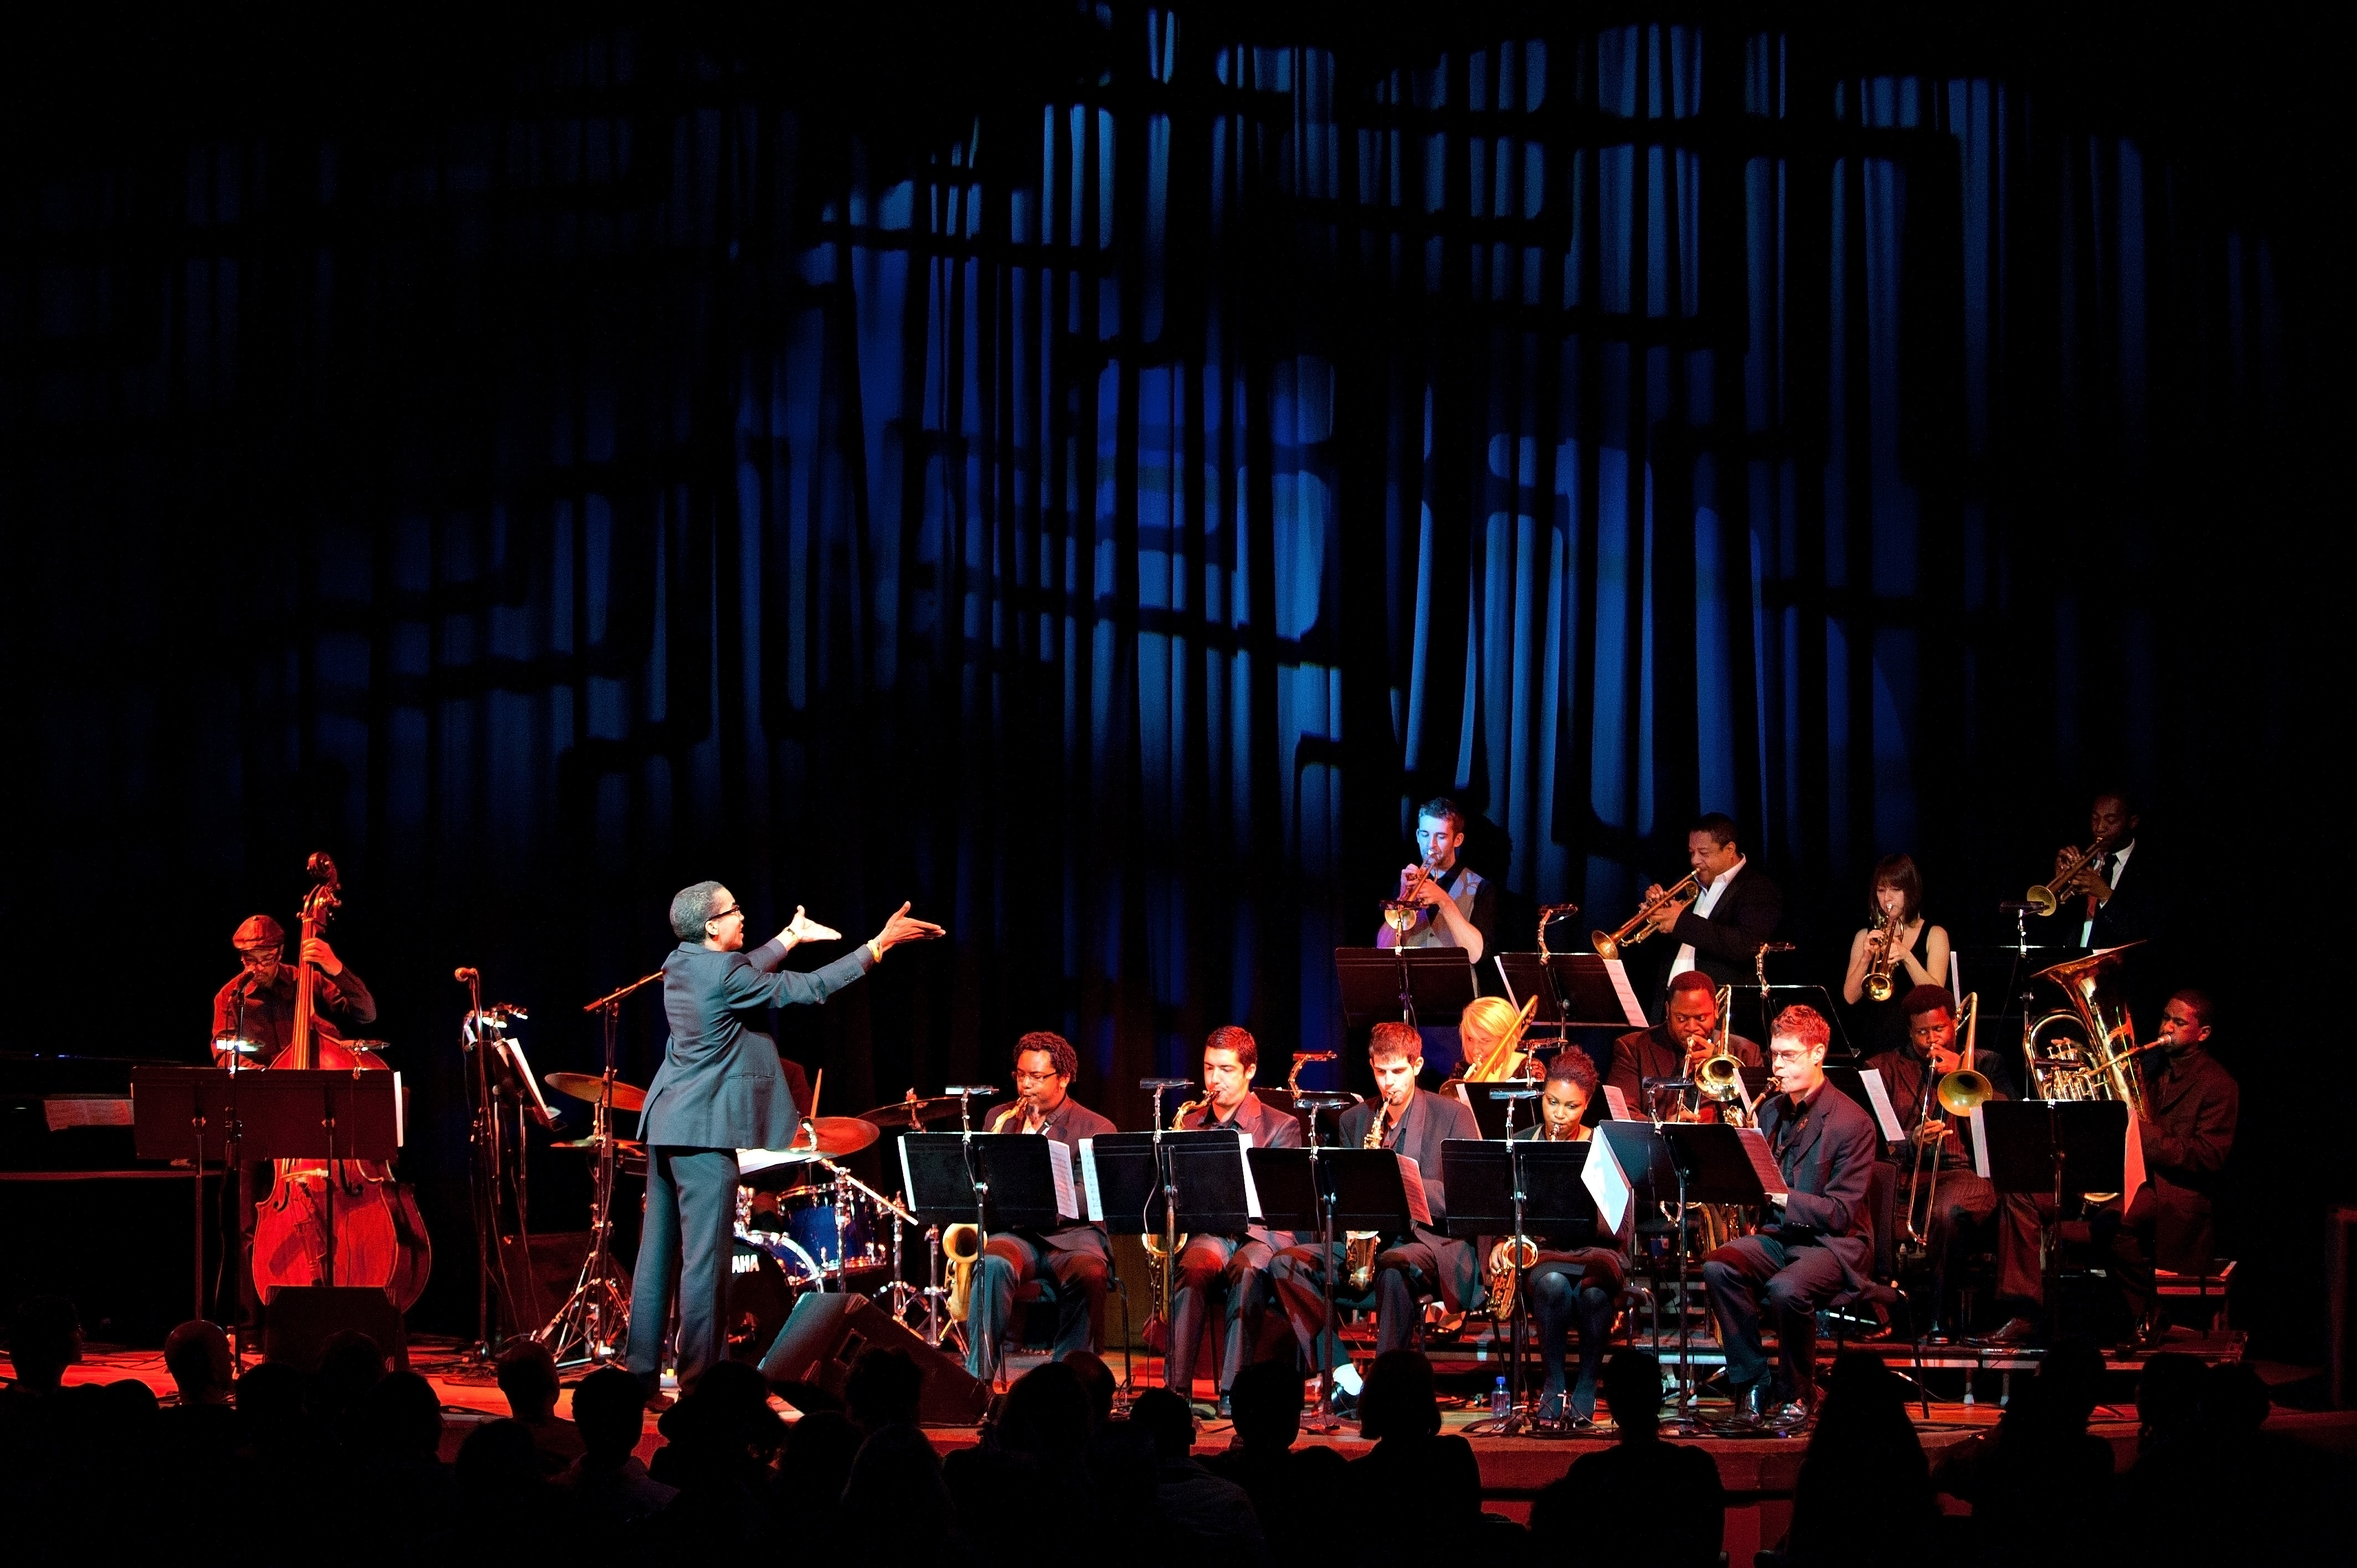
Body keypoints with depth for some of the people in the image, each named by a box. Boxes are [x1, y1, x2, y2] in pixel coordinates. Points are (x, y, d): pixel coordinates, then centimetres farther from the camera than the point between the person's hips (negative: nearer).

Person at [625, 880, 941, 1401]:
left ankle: (643, 1378, 13)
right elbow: (811, 988, -12)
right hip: (704, 1132, -9)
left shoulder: (680, 964, 9)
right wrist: (880, 944, -7)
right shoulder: (725, 974, -16)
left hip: (665, 1125, 9)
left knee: (658, 1255, 10)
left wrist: (791, 937, 37)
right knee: (706, 1259, -5)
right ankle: (700, 1383, -4)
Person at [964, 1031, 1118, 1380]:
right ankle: (977, 1378, -35)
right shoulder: (1000, 1119, 17)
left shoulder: (1097, 1129, 5)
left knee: (1087, 1275, -37)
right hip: (1015, 1233, 2)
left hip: (1073, 1234, -2)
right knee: (994, 1265, -34)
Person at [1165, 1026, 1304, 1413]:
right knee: (1193, 1268, -34)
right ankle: (1176, 1386, -40)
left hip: (1259, 1235, -2)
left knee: (1247, 1270, -37)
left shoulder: (1280, 1126, 6)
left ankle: (1233, 1391, -38)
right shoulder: (1189, 1124, 18)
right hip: (1206, 1234, 2)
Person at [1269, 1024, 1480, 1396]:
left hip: (1431, 1239, -5)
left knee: (1395, 1266, -40)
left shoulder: (1453, 1116, 0)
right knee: (1286, 1263, -17)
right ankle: (1340, 1373, -21)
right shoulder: (1354, 1121, 14)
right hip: (1368, 1240, 5)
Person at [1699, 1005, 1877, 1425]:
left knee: (1786, 1288, -36)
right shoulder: (1770, 1112, 10)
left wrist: (1778, 1193, -26)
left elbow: (1841, 1213, -15)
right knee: (1718, 1266, -24)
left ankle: (1799, 1394, -11)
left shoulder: (1852, 1123, -11)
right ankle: (1751, 1385, -13)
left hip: (1834, 1244, -6)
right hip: (1777, 1235, 6)